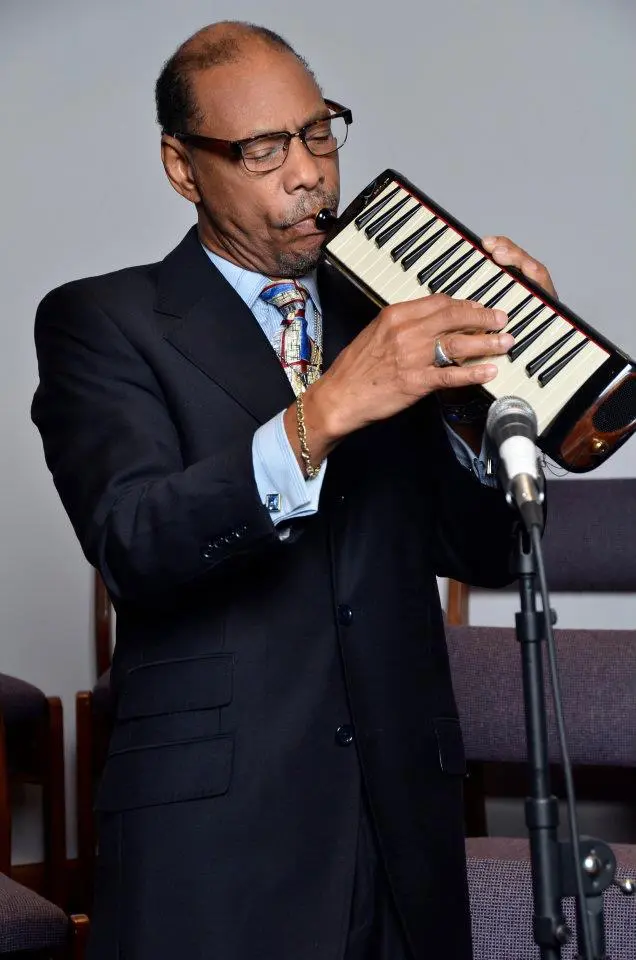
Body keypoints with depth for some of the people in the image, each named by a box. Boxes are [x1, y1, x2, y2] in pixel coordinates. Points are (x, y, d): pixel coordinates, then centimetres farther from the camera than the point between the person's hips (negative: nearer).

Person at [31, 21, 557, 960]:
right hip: (213, 832, -4)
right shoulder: (100, 321, 0)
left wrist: (487, 360, -7)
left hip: (403, 817, 4)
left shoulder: (384, 313, 12)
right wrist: (322, 413, -29)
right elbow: (133, 544, -16)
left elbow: (481, 552, 8)